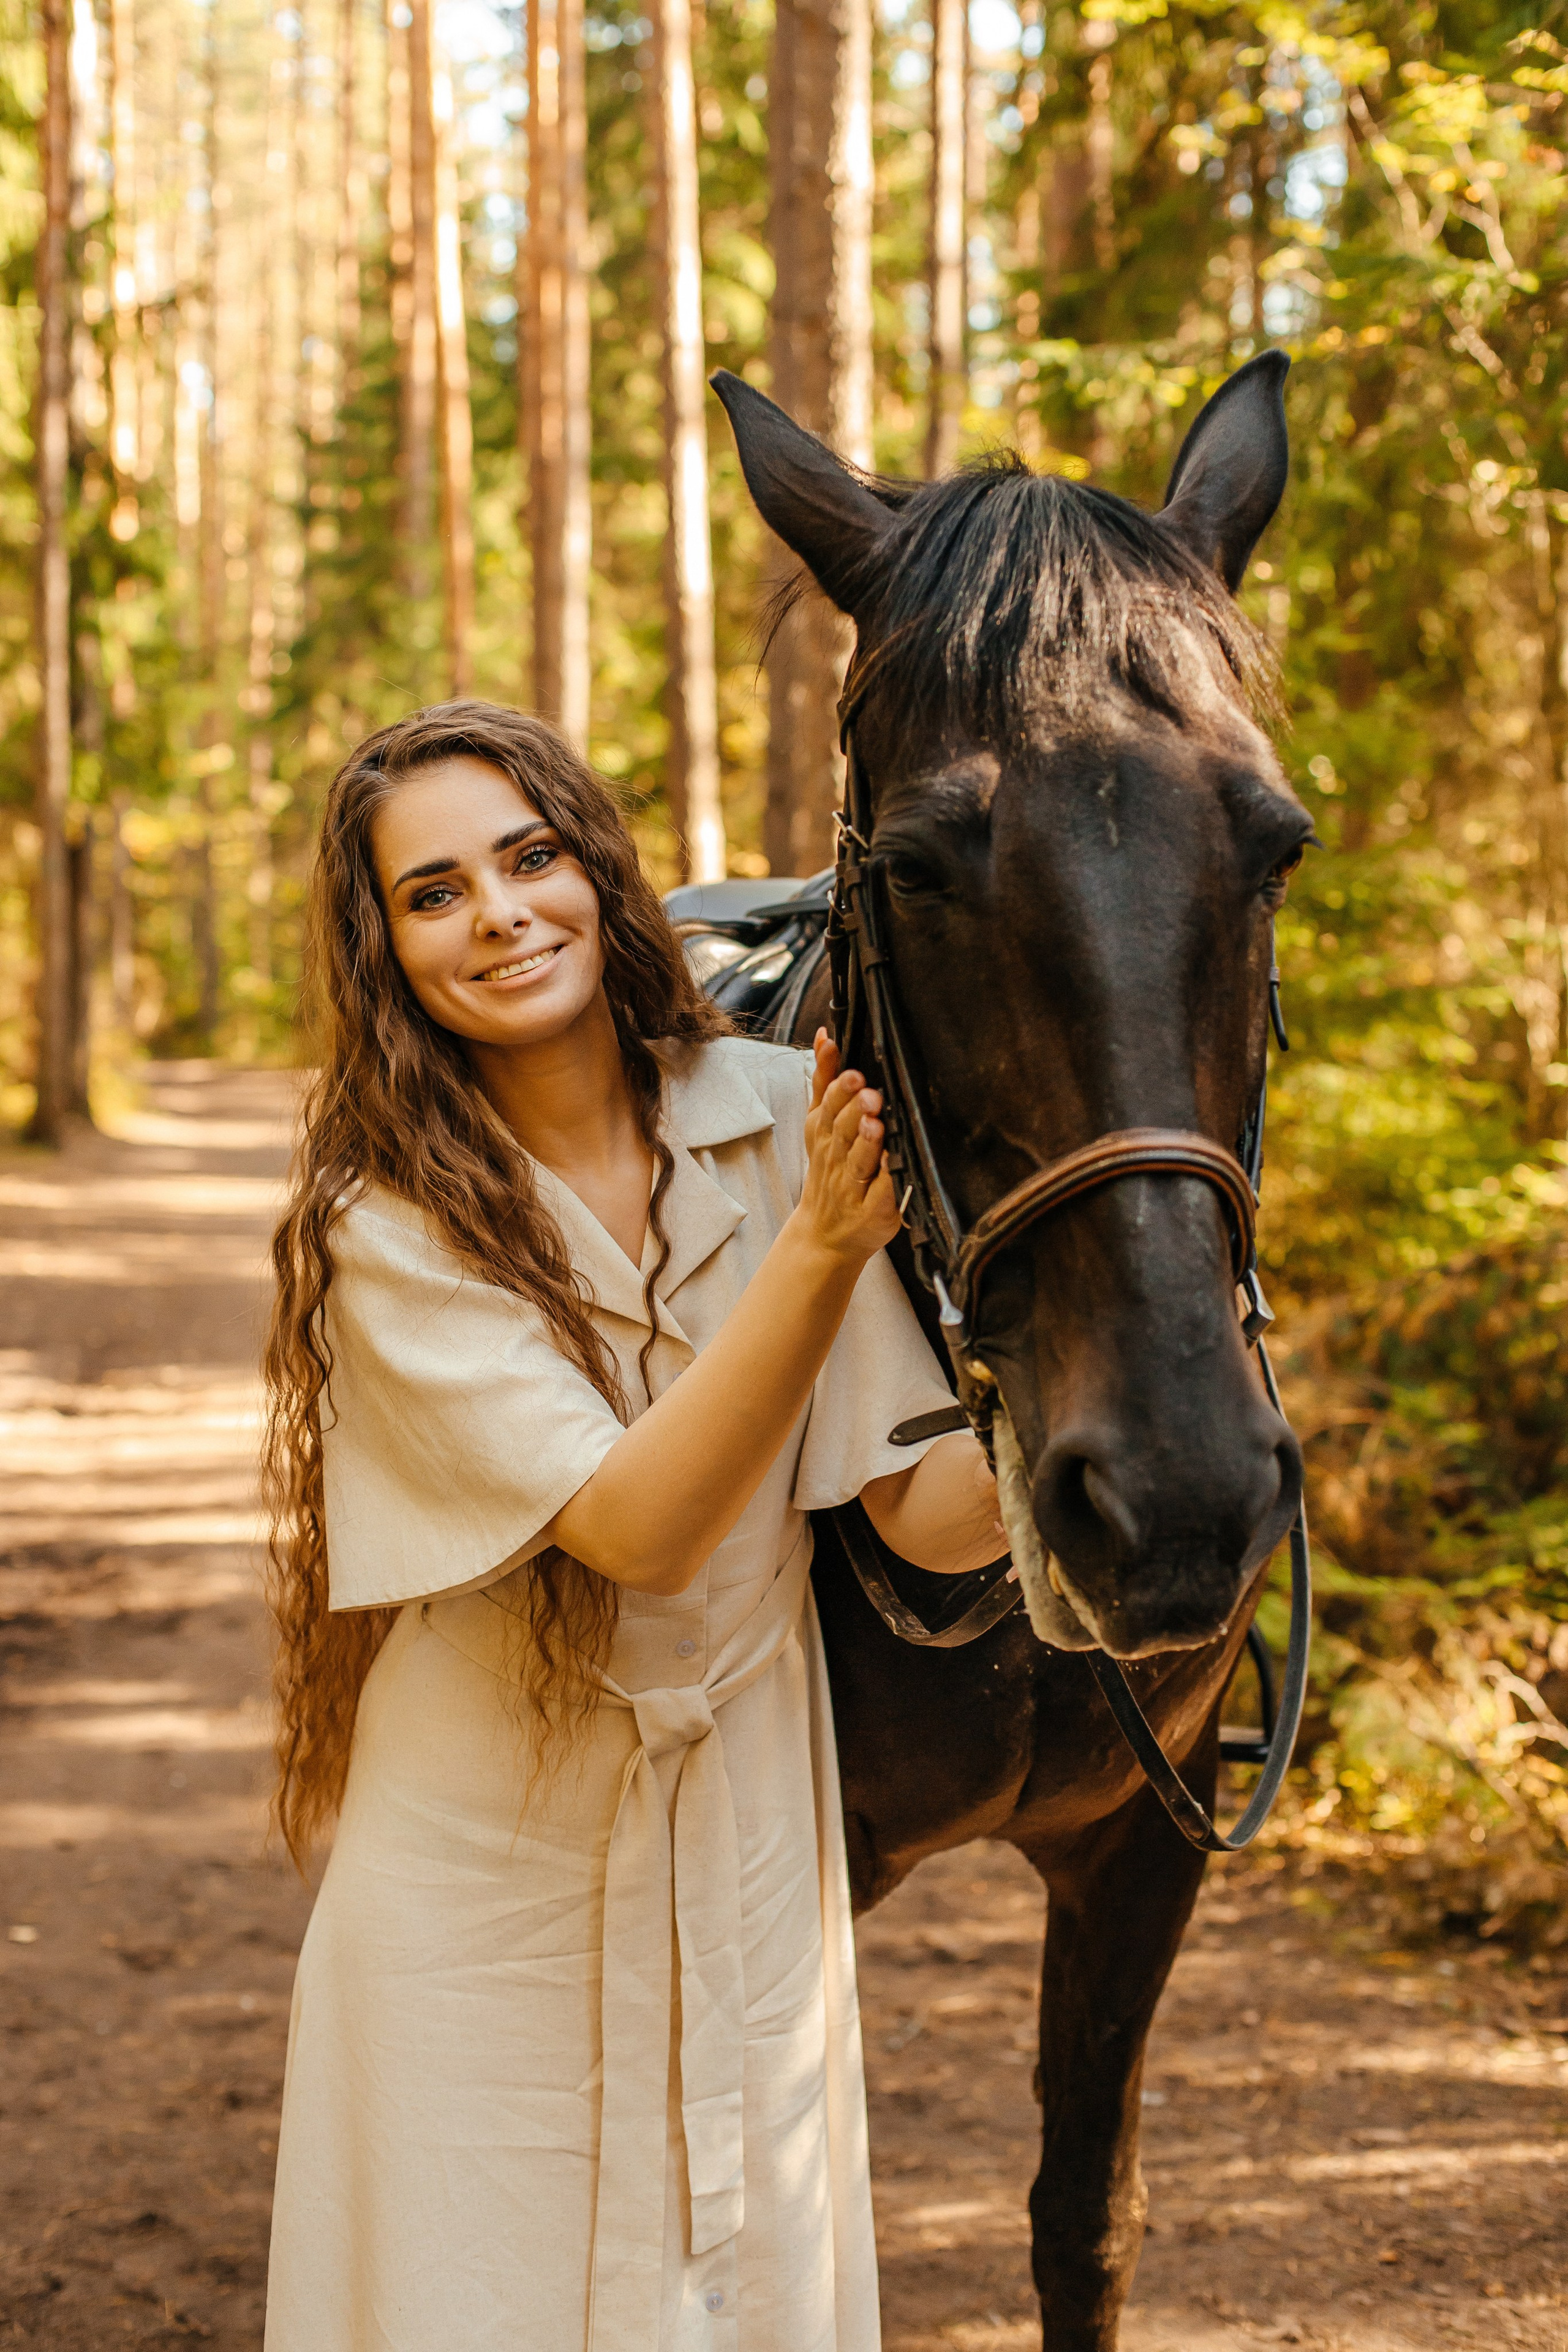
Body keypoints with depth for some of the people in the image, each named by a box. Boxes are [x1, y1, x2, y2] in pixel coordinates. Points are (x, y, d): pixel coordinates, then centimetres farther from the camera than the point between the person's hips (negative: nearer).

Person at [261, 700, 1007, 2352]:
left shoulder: (777, 1121, -7)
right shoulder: (391, 1224, -15)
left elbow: (923, 1504, -8)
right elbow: (640, 1527, -26)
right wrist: (824, 1246, -34)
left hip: (749, 1838, 3)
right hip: (485, 1863, -3)